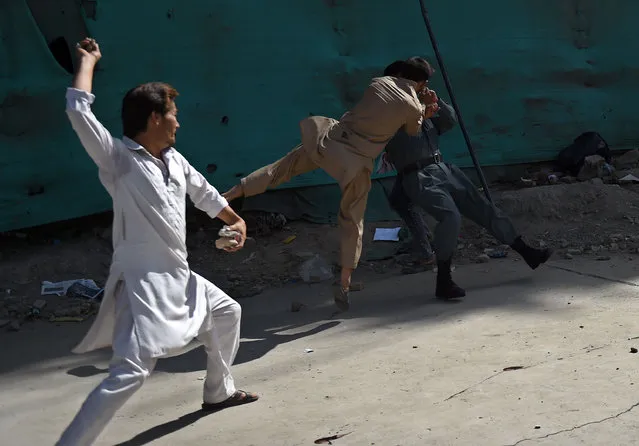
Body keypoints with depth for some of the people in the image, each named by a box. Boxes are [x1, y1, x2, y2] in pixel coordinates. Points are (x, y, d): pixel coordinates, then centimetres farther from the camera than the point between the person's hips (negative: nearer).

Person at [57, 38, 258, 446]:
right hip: (143, 284, -9)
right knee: (130, 373, -19)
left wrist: (235, 220, 33)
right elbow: (79, 110, -26)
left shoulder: (174, 160, 6)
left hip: (178, 277, 9)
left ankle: (219, 391, 46)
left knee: (227, 312, 27)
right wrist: (88, 61, -14)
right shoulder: (119, 159, -17)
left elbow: (204, 193, 25)